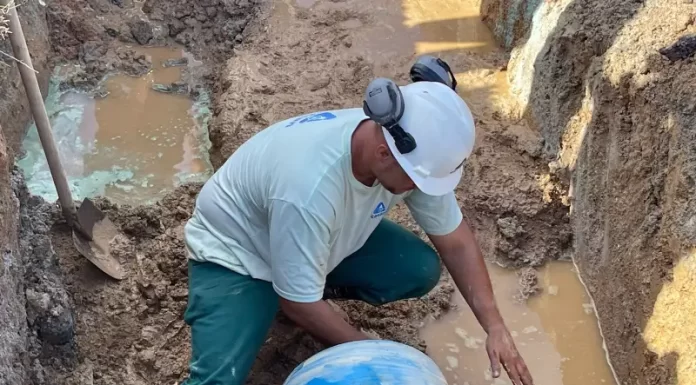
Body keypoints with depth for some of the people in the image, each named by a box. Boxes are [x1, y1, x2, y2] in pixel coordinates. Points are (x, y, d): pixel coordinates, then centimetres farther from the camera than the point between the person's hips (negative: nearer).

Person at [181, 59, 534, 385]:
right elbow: (299, 301, -29)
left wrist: (495, 327, -13)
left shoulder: (415, 152, -21)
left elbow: (455, 241, -7)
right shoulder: (309, 188, -41)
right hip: (234, 252, -6)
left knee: (421, 270, -12)